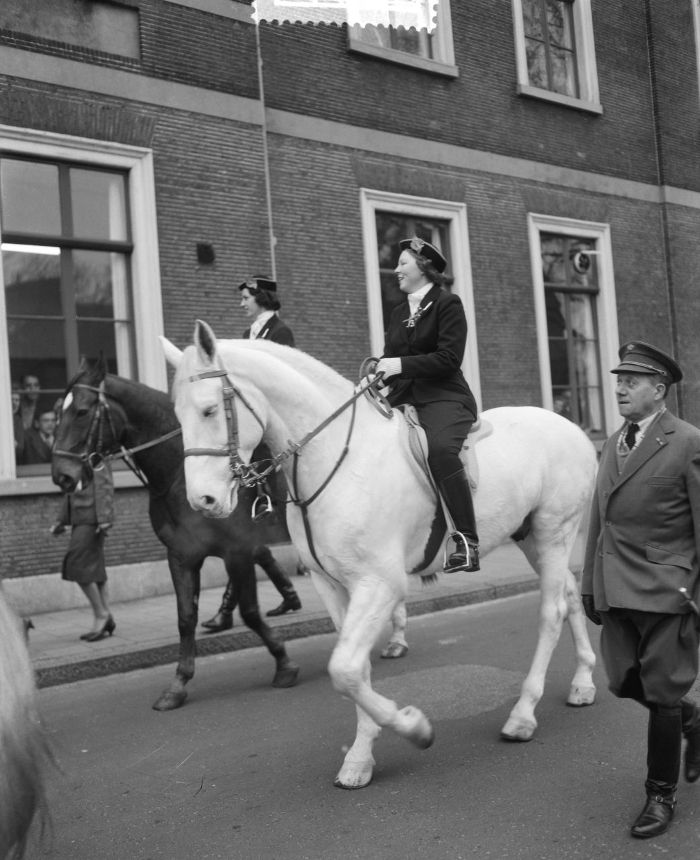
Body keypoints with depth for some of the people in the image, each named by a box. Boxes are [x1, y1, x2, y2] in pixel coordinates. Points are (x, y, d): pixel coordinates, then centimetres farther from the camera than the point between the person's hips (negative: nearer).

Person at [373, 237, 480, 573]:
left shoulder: (447, 304, 0)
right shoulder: (398, 313, 22)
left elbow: (449, 357, -11)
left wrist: (401, 365, -18)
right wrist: (380, 369, 0)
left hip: (444, 397, -8)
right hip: (403, 398, 8)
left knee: (440, 447, -36)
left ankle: (467, 541, -31)